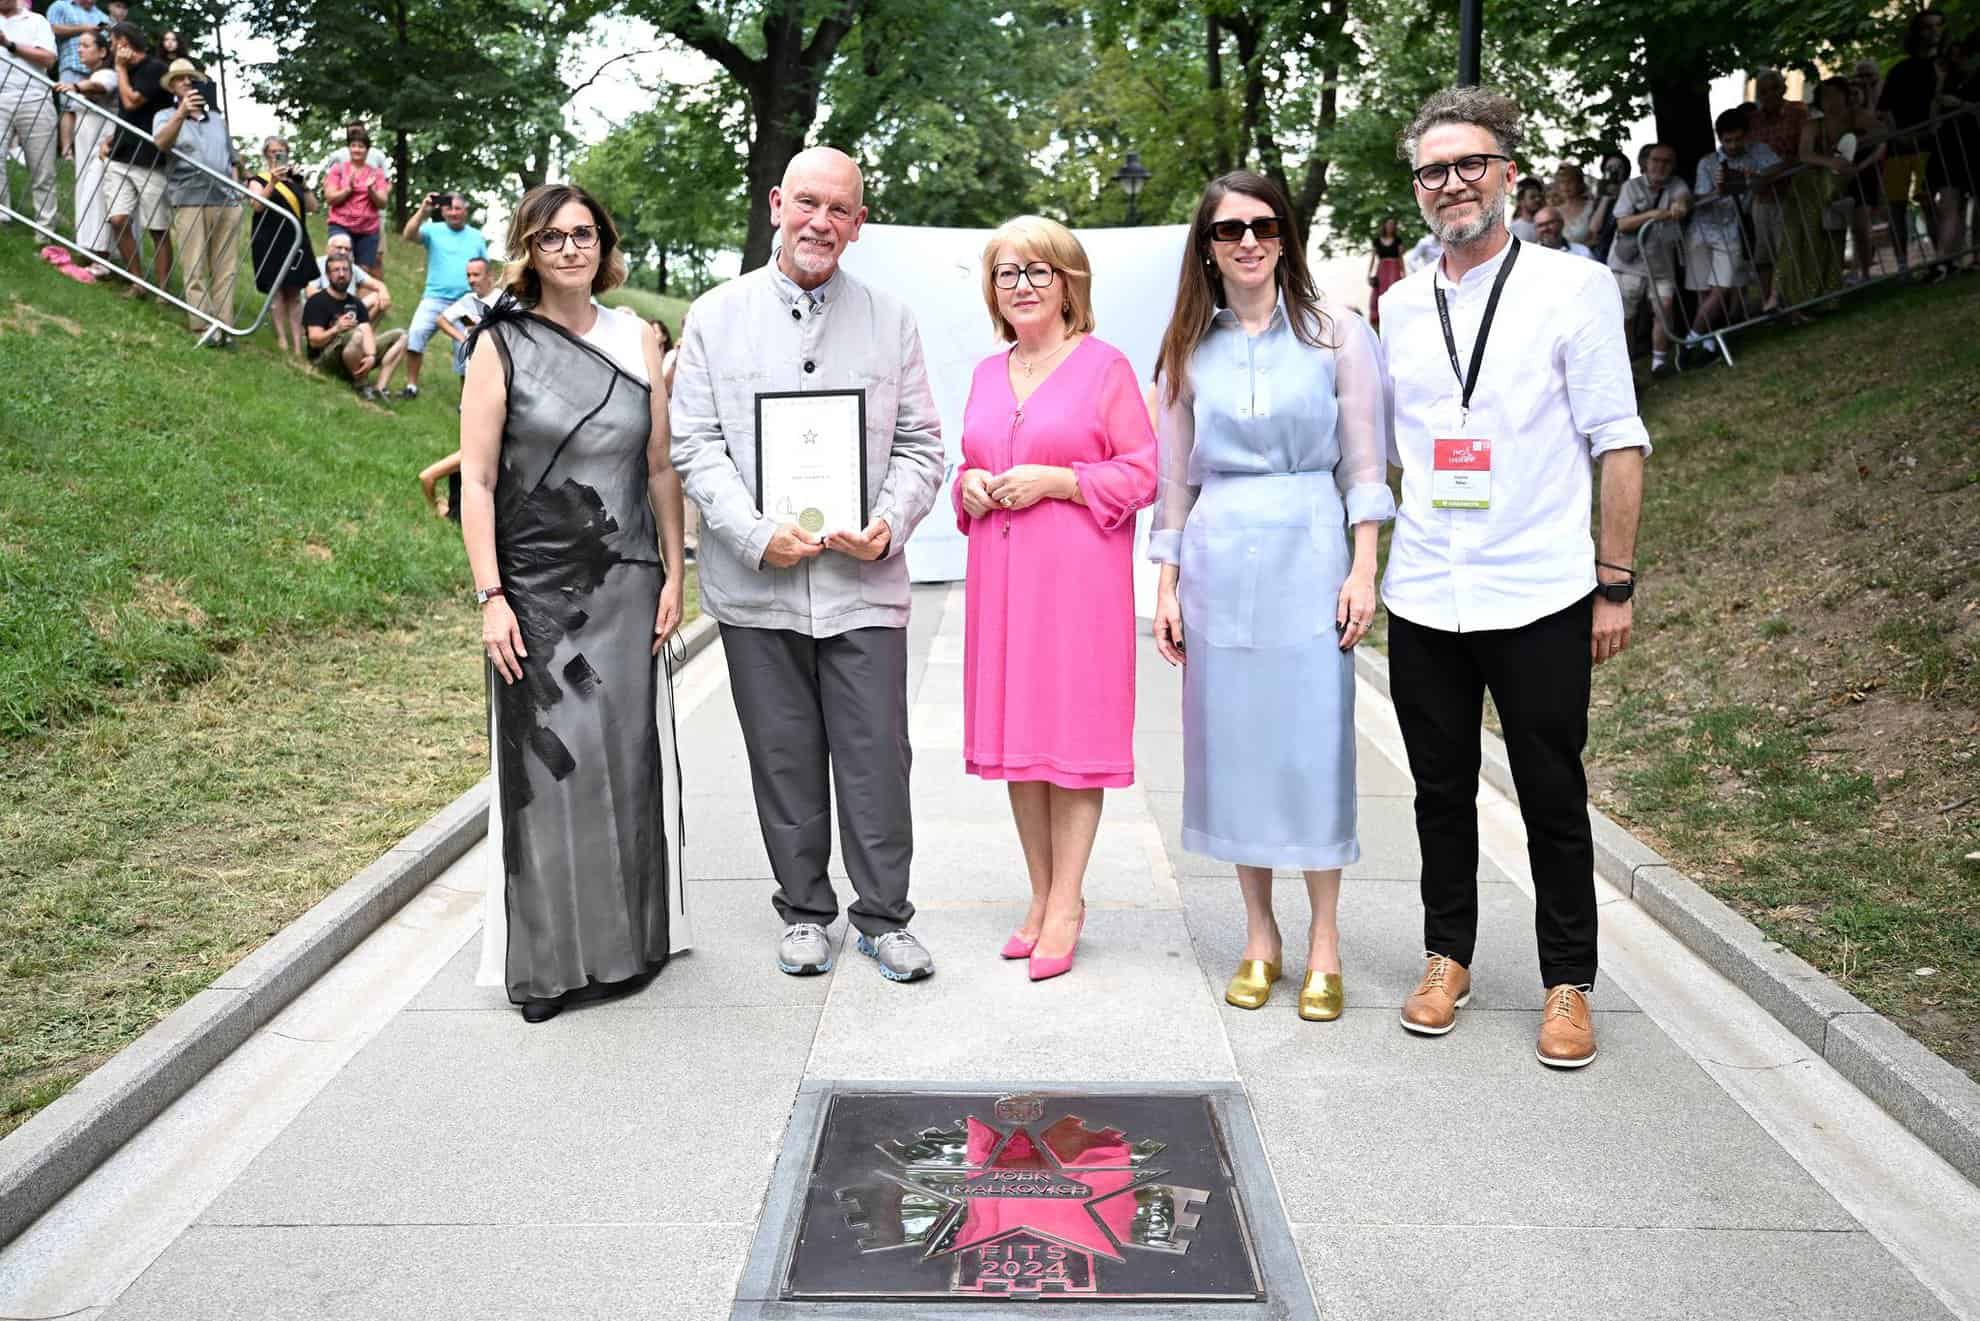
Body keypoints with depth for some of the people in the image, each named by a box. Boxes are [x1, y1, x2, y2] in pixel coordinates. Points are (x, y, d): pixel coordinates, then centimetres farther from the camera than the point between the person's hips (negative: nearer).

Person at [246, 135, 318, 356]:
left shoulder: (294, 180, 17)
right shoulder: (258, 180, 6)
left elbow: (312, 207, 8)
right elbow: (259, 206, -11)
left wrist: (301, 183, -4)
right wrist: (272, 183, -20)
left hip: (294, 239, 3)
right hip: (269, 241, -3)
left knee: (294, 292, 1)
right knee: (276, 290, -6)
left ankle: (298, 342, 0)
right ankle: (282, 338, -7)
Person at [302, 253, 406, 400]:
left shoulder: (355, 302, 15)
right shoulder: (317, 302, -5)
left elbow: (368, 333, -2)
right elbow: (314, 341, -14)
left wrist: (371, 356, -23)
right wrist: (336, 329, -31)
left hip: (355, 359, 7)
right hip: (325, 359, -7)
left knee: (400, 336, -3)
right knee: (357, 333, -38)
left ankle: (380, 388, -19)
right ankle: (362, 386, -20)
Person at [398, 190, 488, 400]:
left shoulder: (477, 237, 11)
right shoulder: (433, 230, 3)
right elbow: (409, 236, -14)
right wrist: (423, 212, -25)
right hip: (434, 299, -2)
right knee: (416, 333, -19)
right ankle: (412, 385, -7)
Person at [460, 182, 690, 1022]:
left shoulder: (638, 340, 8)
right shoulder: (500, 346, 0)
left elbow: (662, 469, 9)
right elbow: (476, 480, -4)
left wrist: (673, 575, 3)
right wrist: (490, 597, -10)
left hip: (626, 584, 2)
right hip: (535, 586, -2)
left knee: (628, 755, 4)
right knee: (545, 762, -1)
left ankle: (630, 939, 21)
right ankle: (548, 958, 13)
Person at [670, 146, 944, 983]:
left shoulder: (891, 322, 11)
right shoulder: (716, 317, 7)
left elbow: (921, 445, 8)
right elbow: (696, 446, 0)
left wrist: (889, 524, -10)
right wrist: (756, 535, -14)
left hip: (865, 583, 0)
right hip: (756, 583, 0)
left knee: (877, 757, 1)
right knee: (784, 759, 9)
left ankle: (883, 916, 16)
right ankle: (804, 912, 24)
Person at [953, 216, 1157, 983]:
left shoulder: (1104, 365, -1)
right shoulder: (988, 374, 16)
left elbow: (1145, 472, -5)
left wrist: (1056, 480, -14)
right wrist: (970, 486, 2)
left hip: (1078, 576, -5)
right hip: (1001, 578, 6)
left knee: (1074, 732, -3)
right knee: (1014, 734, 7)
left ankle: (1065, 905, 5)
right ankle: (1041, 893, 19)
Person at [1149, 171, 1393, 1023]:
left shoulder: (1335, 334, 4)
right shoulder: (1190, 350, 10)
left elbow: (1364, 459, 1)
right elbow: (1175, 475, 11)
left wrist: (1363, 569, -6)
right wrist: (1167, 585, 7)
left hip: (1309, 555, -2)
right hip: (1217, 561, 3)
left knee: (1313, 745, -2)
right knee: (1231, 744, 4)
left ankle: (1324, 946, 11)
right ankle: (1259, 939, 18)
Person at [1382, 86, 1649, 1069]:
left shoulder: (1573, 287, -2)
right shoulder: (1400, 305, 9)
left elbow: (1619, 443, -3)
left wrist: (1614, 583, -7)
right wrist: (1378, 562, 6)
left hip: (1540, 598, -3)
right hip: (1423, 598, 4)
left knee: (1554, 801, 6)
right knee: (1441, 793, 14)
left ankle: (1567, 985, 21)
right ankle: (1447, 959, 30)